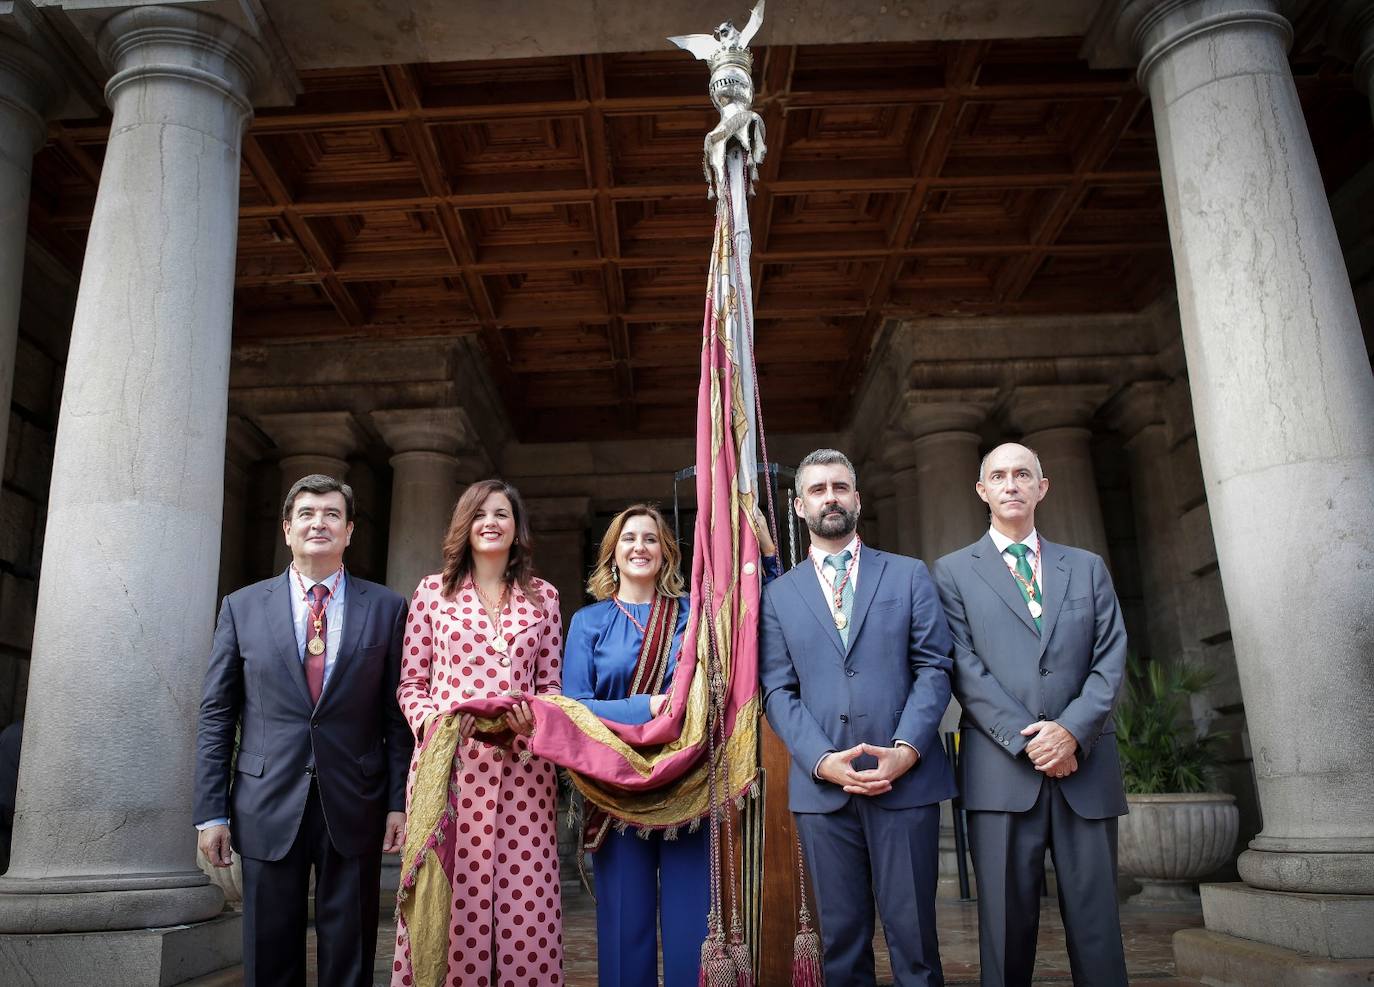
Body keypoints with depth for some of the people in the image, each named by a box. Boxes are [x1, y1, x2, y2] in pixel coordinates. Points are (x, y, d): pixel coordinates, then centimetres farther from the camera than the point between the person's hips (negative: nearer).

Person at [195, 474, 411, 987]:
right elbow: (216, 716, 6)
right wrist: (212, 811, 1)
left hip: (354, 809, 0)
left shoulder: (386, 608, 4)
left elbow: (397, 715, 3)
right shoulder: (242, 606, 6)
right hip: (269, 808, 1)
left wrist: (399, 803, -2)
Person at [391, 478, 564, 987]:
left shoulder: (542, 597, 12)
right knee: (447, 898, 0)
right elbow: (410, 681, 10)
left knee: (523, 897, -1)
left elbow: (551, 683, 13)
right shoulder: (433, 590, 9)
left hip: (521, 764, 1)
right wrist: (429, 720, -9)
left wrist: (536, 718, -7)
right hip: (447, 760, -1)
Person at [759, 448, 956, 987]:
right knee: (841, 938, 8)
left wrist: (907, 750, -11)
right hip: (821, 786, 1)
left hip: (906, 780, 0)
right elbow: (778, 691, 4)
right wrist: (822, 760, -11)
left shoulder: (909, 575, 9)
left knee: (913, 933, 3)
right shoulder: (778, 594, 10)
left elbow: (933, 667, 2)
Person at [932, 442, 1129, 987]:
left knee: (1095, 918, 4)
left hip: (1085, 766, 2)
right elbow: (965, 668, -1)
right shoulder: (954, 571, 9)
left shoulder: (1088, 568, 16)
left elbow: (1110, 659, 6)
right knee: (1007, 918, 1)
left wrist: (1072, 730, -10)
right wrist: (1026, 738, -11)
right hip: (1001, 770, -2)